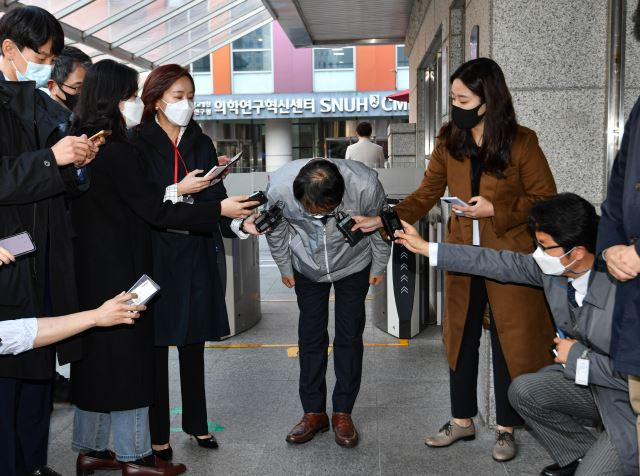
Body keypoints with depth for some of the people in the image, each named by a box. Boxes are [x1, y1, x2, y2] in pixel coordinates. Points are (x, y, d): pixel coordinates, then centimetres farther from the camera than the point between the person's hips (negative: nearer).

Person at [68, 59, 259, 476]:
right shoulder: (117, 151, -19)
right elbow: (156, 210, -19)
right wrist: (219, 210, -16)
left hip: (90, 269, 9)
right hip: (118, 270, -9)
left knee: (96, 354, 15)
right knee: (127, 356, 1)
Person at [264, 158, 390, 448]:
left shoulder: (365, 185, -35)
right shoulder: (279, 187, -32)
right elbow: (276, 230, -8)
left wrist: (379, 266, 1)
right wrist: (284, 268, 4)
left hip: (353, 266, -1)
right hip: (307, 269, 1)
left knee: (350, 337, 1)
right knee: (310, 336, 4)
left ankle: (343, 413, 14)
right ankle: (314, 412, 16)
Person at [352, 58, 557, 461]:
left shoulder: (522, 142, -12)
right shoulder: (449, 141, 0)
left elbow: (545, 198, -7)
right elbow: (427, 194, 1)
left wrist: (495, 210, -18)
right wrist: (384, 220, -11)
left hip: (509, 259, -4)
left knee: (509, 342, 7)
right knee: (460, 339, 12)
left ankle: (506, 428, 24)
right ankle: (462, 421, 29)